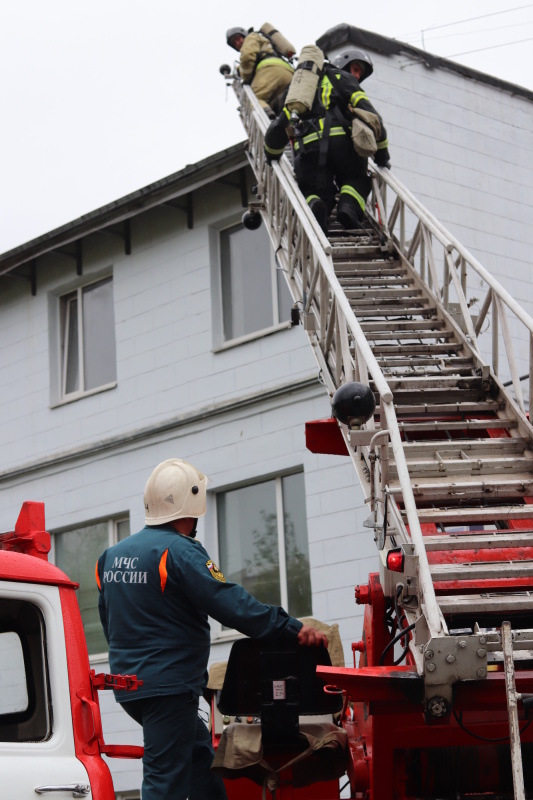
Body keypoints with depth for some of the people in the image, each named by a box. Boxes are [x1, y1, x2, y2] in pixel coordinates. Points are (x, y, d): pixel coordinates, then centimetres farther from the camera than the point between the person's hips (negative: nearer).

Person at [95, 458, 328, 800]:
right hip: (169, 687, -9)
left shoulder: (113, 555, 11)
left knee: (199, 750, 22)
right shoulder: (179, 551, -16)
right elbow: (233, 605, -22)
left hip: (129, 684, 9)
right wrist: (294, 629, -18)